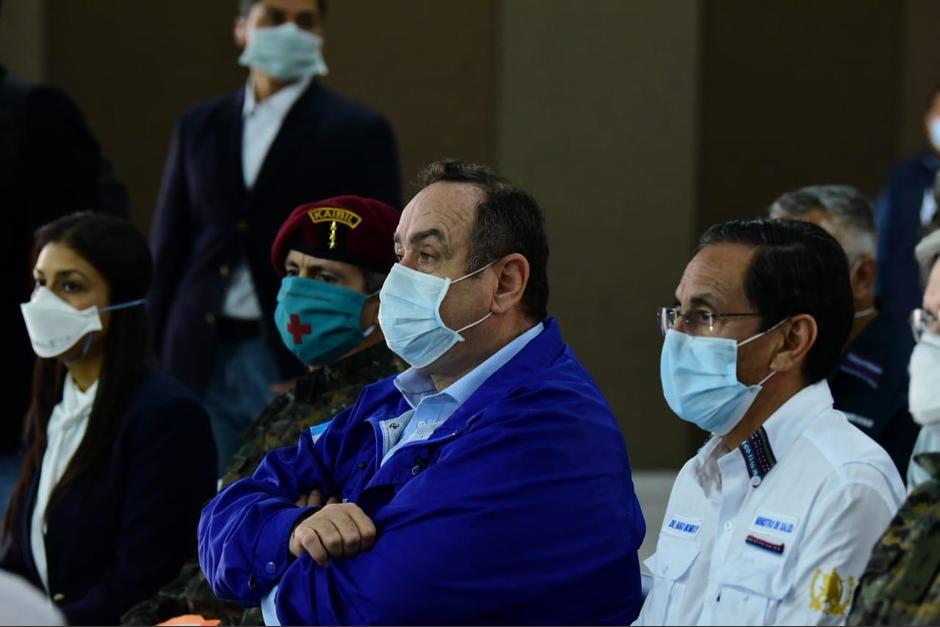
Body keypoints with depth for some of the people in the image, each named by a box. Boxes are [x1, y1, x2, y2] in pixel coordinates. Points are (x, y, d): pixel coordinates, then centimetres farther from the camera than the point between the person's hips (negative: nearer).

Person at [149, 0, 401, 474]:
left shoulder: (358, 132, 1)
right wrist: (151, 357, 7)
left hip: (303, 366, -4)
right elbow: (168, 248, 15)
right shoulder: (200, 128, 14)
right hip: (203, 362, 4)